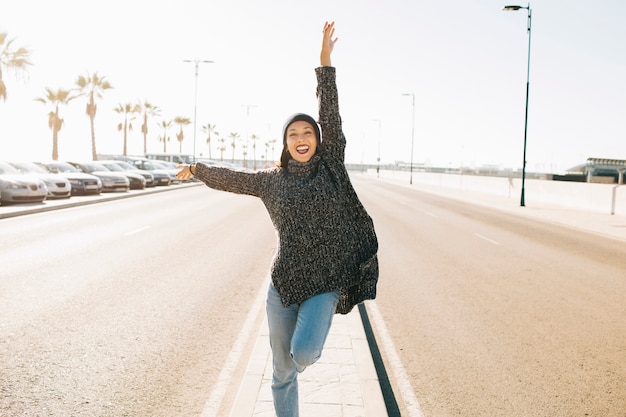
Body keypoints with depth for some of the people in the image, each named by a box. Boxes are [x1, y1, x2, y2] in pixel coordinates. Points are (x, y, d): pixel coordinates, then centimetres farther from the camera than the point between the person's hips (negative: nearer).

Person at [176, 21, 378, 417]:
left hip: (326, 284, -1)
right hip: (284, 283, 2)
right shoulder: (272, 180, 5)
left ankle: (307, 341, 18)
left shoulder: (331, 165, 2)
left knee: (303, 353, -19)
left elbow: (331, 114, -6)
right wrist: (198, 169, 35)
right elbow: (230, 178, 21)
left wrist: (325, 61, -10)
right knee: (282, 372, 7)